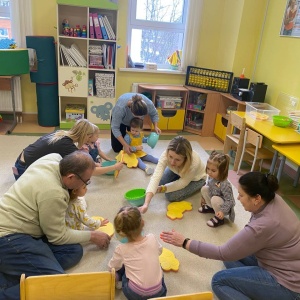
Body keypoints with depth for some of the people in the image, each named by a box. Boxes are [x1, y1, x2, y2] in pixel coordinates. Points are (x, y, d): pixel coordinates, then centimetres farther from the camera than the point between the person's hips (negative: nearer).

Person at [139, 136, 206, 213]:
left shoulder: (194, 162, -43)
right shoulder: (166, 155, -37)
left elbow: (182, 183, -27)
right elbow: (156, 177, -45)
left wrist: (163, 188, -27)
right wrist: (146, 204, -54)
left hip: (196, 178, -4)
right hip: (177, 172, 4)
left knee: (171, 196, -17)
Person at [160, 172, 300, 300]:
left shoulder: (263, 225, -32)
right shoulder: (274, 199, -8)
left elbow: (224, 253, -22)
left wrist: (185, 243, -17)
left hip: (288, 283, -9)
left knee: (219, 281, -7)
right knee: (233, 252, 12)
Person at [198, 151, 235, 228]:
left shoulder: (225, 185, -37)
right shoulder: (211, 177, -15)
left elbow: (229, 200, -30)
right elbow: (209, 186, 7)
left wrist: (223, 211, -38)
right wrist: (204, 198, 18)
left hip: (225, 206, -7)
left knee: (215, 199, -35)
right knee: (204, 189, -8)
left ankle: (219, 219, -10)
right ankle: (211, 207, 13)